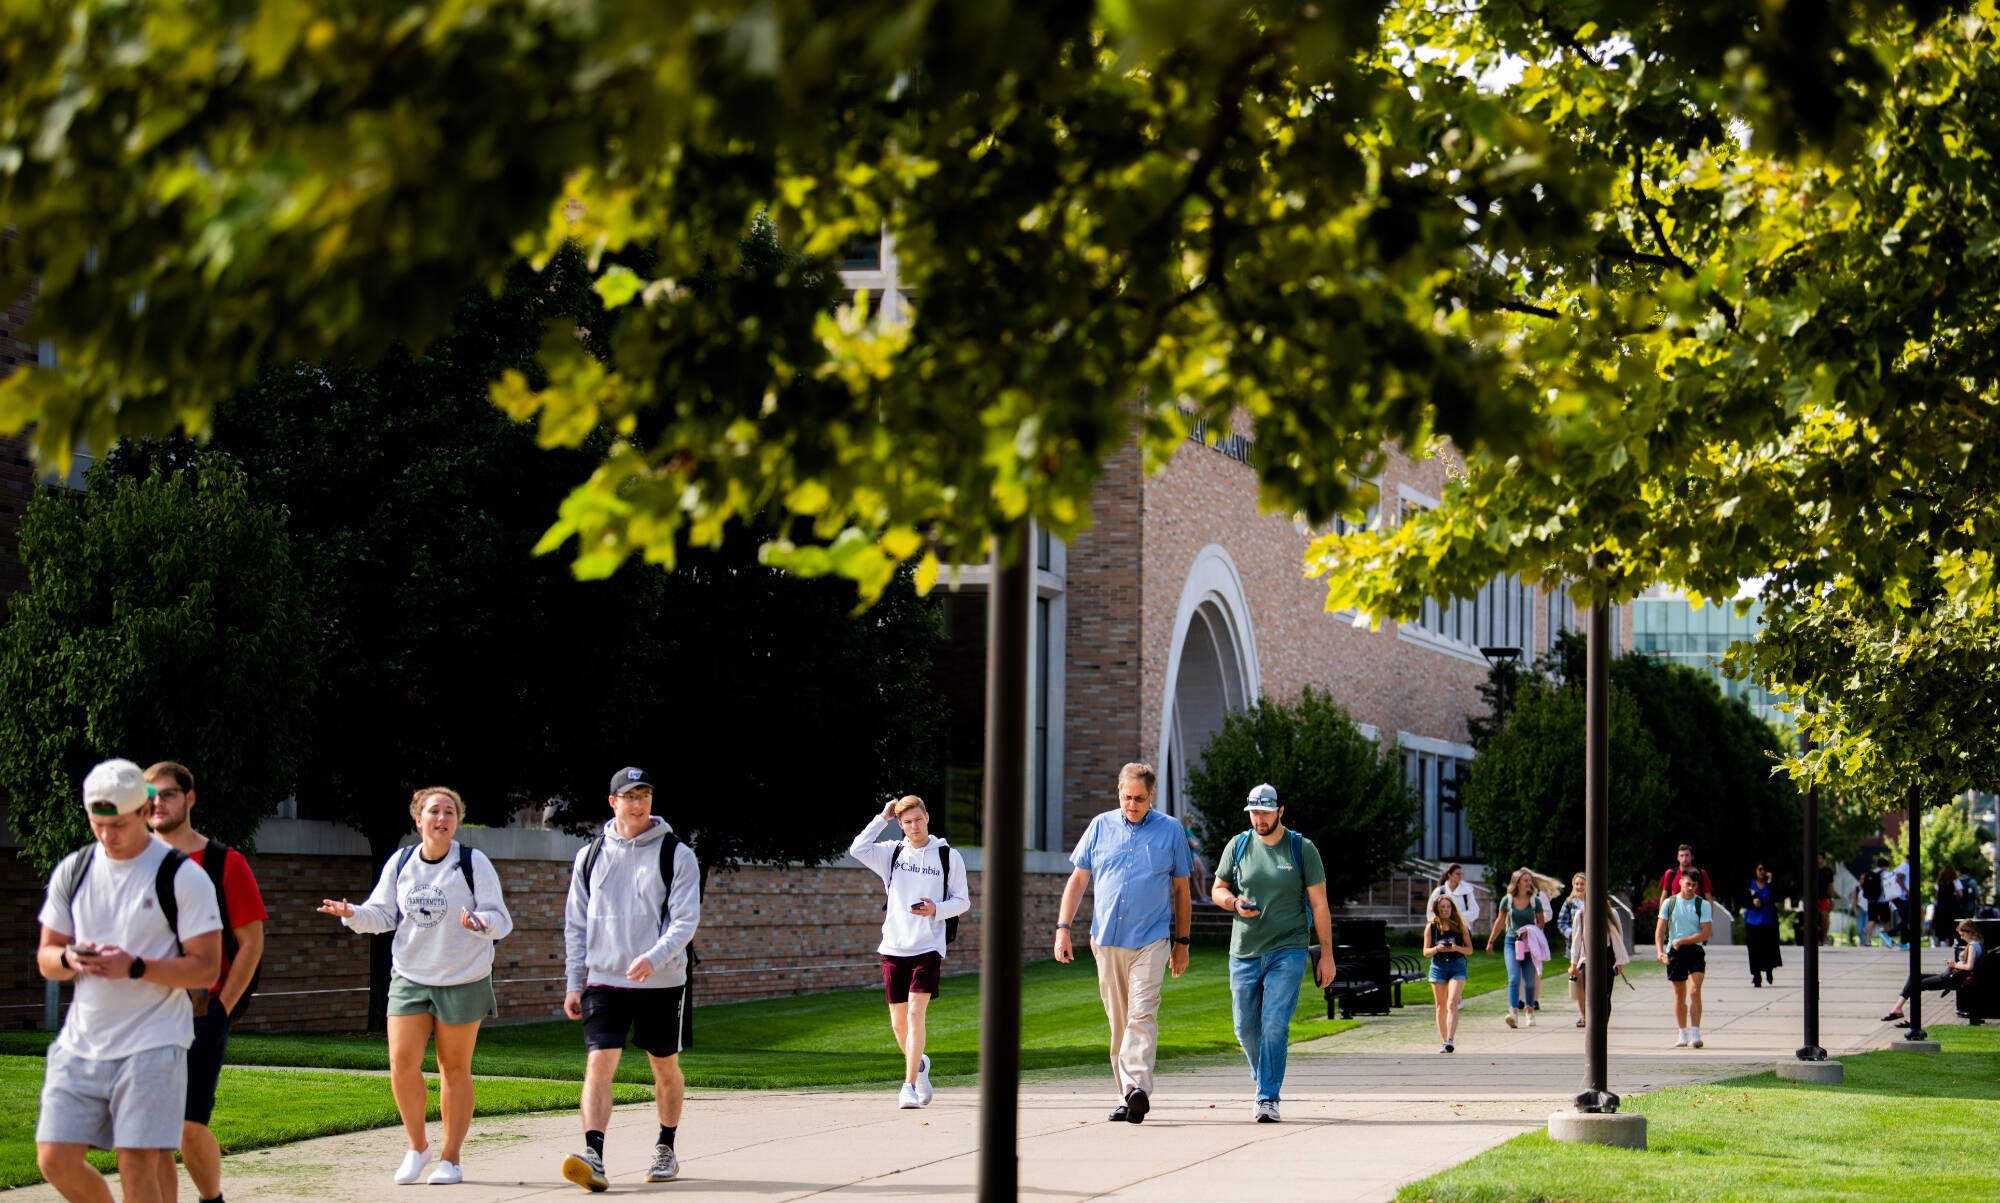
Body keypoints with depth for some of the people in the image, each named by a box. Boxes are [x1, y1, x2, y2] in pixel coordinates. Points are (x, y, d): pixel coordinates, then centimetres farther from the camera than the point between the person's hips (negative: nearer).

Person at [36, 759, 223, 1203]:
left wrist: (135, 967, -20)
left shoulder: (183, 875, -5)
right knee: (56, 1159, -1)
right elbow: (45, 957, 14)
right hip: (80, 1044, 5)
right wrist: (69, 959, -10)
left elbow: (206, 968, -7)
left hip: (152, 1046, -5)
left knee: (138, 1165, -9)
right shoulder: (72, 870, 10)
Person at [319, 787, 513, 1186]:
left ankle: (451, 1157, 18)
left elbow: (501, 920, -10)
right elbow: (383, 914, 7)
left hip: (463, 980, -3)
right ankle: (417, 1146, 14)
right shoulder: (400, 863, 3)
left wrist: (480, 923, -32)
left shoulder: (473, 863, -7)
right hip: (409, 978, 3)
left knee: (454, 1069, 5)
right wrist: (352, 914, -12)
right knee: (402, 1063, -7)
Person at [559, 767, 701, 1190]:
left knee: (665, 1066, 10)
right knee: (599, 1064, -14)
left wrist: (654, 957, -26)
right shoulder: (591, 855, 7)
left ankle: (666, 1150, 27)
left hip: (661, 981, -1)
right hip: (604, 980, 1)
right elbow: (576, 923, 12)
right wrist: (573, 983, 6)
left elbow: (685, 919, -9)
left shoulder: (676, 854, -2)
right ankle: (593, 1158, -22)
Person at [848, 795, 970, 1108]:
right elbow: (858, 850, -10)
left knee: (915, 1014, -16)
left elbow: (962, 901, 7)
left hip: (928, 948, -3)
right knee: (898, 1023, 7)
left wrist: (936, 910, -12)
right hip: (894, 949, 3)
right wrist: (883, 818, -7)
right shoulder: (892, 853, 8)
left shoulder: (948, 857, 4)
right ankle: (919, 1065, 35)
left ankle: (909, 1085, -13)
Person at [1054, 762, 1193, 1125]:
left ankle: (1138, 1088, -28)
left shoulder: (1171, 830, 6)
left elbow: (1181, 889, 11)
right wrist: (1062, 928, 3)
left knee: (1142, 1013, -17)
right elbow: (1077, 880, 12)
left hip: (1152, 940, -3)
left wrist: (1182, 942, 10)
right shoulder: (1101, 827, 10)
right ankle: (1125, 1096, 12)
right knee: (1118, 1021, 6)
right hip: (1107, 940, 3)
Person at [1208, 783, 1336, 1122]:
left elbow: (1319, 904, 3)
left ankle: (1269, 1097, -8)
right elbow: (1218, 889, 15)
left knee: (1275, 1024, -13)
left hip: (1288, 951, -3)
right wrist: (1235, 903, -9)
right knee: (1246, 1027, 5)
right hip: (1244, 953, 3)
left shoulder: (1302, 849, 0)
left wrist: (1326, 954, 0)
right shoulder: (1238, 846, 7)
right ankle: (1262, 1077, 32)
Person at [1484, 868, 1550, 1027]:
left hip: (1529, 943, 1)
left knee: (1529, 980, 6)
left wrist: (1530, 931, -12)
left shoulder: (1535, 901, 1)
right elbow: (1500, 922, 13)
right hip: (1512, 942, -1)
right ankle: (1513, 1013, -24)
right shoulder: (1507, 900, 2)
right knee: (1514, 978, -14)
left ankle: (1529, 1012, 22)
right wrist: (1491, 941, 18)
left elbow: (1541, 922, 8)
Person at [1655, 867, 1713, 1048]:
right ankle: (1683, 1034, 19)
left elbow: (1706, 933, -8)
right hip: (1674, 952, 2)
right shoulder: (1669, 903, 5)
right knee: (1680, 994, 9)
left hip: (1695, 950, -2)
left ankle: (1695, 1033, -16)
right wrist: (1660, 951, -11)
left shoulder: (1703, 904, -1)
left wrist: (1681, 941, -14)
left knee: (1695, 991, -16)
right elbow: (1660, 930, 4)